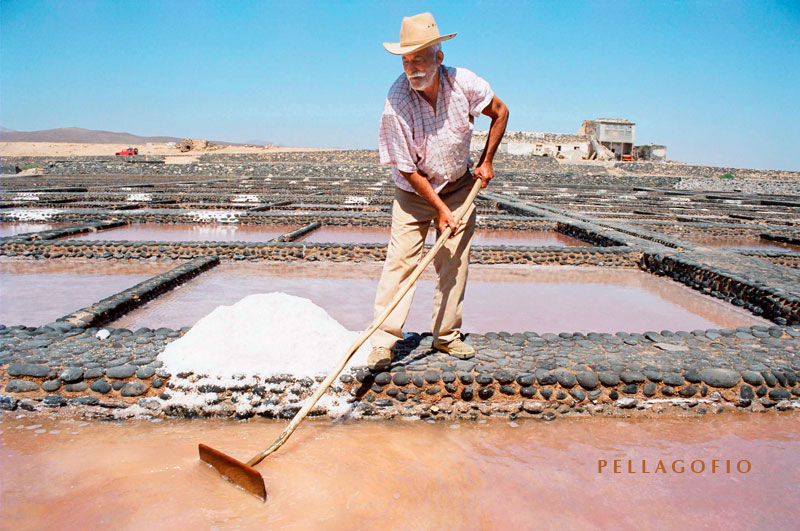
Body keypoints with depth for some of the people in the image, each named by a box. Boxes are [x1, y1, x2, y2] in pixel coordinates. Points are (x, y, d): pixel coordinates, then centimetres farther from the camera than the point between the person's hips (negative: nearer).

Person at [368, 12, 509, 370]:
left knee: (454, 263, 3)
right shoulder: (396, 103, -25)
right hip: (414, 192, -2)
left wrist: (486, 161, 0)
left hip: (459, 186, 3)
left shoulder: (463, 83, -17)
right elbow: (407, 169, -19)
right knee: (400, 260, -10)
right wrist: (440, 208, -16)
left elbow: (500, 112, 2)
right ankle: (384, 341, -5)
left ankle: (446, 335, 14)